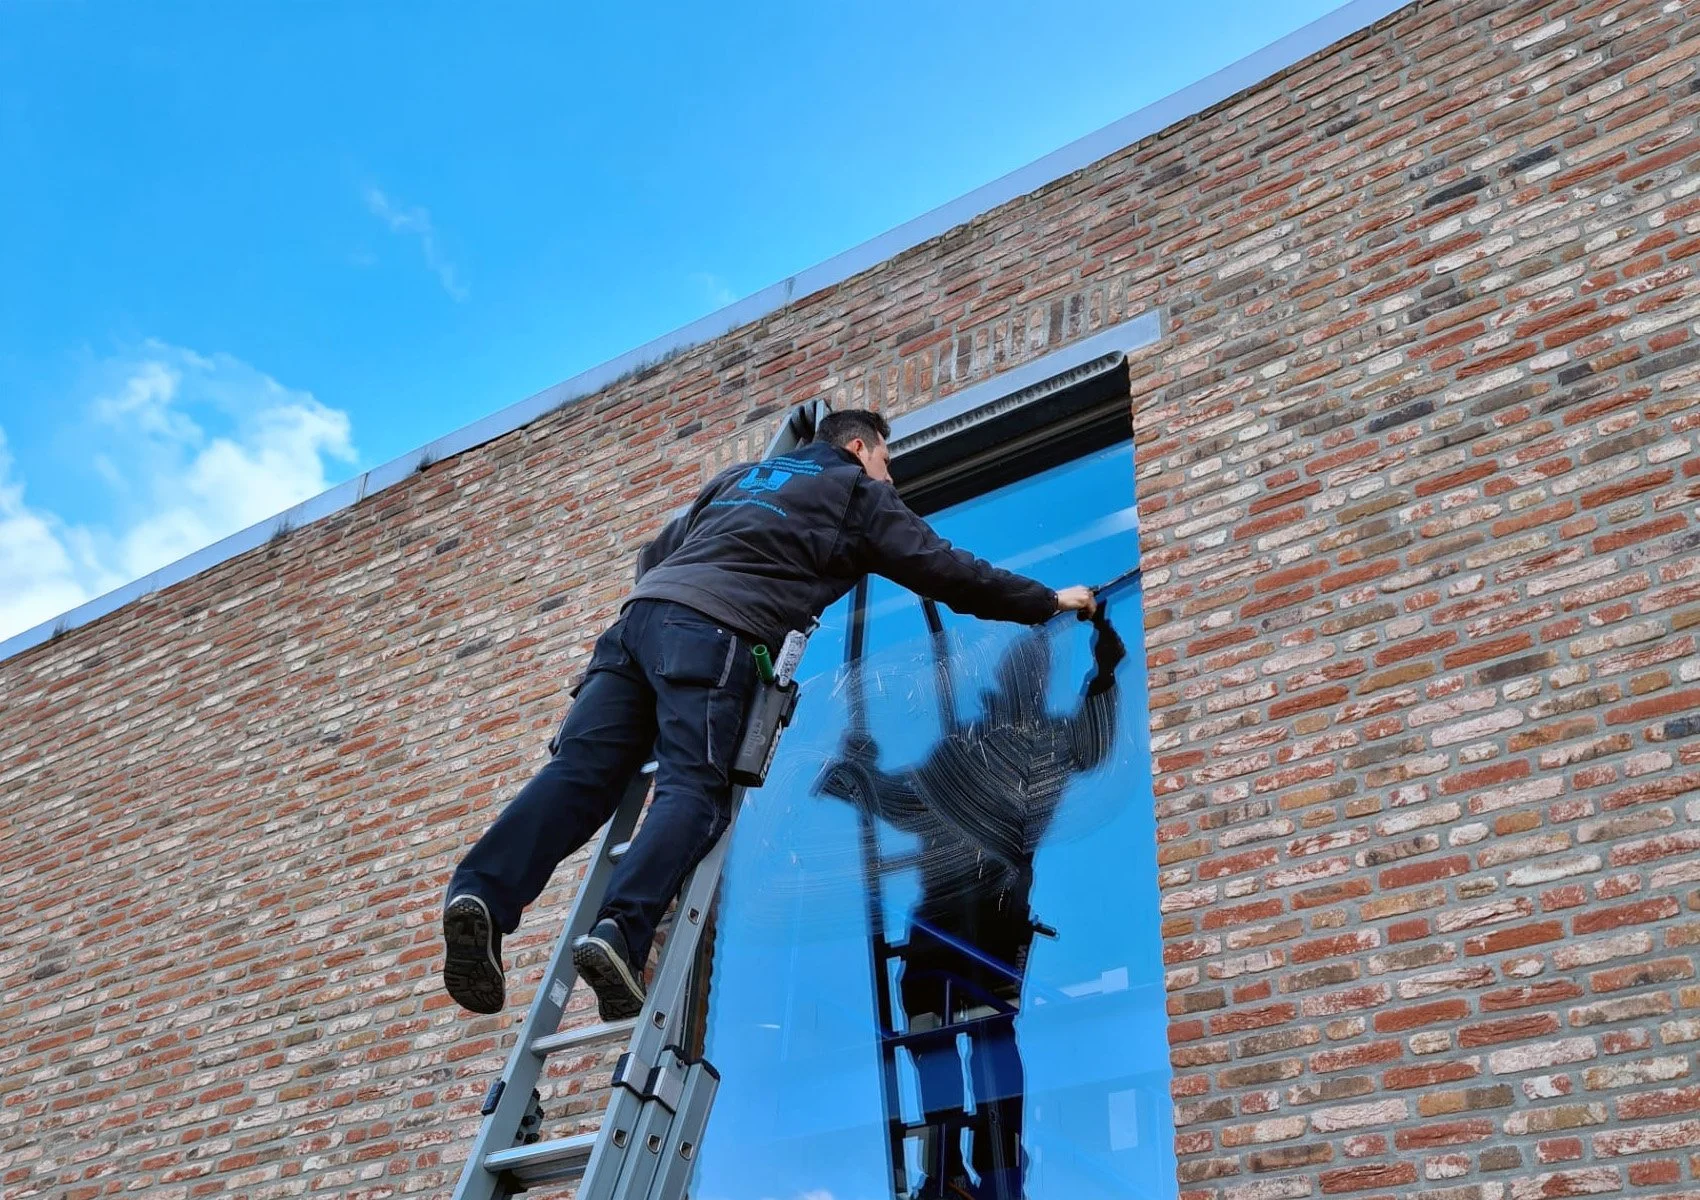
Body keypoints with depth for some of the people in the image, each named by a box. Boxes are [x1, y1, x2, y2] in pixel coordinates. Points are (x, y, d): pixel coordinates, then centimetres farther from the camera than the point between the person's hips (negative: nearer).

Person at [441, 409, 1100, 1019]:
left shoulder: (739, 475, 37)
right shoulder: (858, 493, 21)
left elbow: (653, 555, 38)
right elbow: (945, 569, 21)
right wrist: (1048, 600, 31)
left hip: (639, 611, 6)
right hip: (713, 631, -6)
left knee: (580, 772, -8)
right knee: (694, 791, -15)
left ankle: (483, 893, -29)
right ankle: (621, 932, -37)